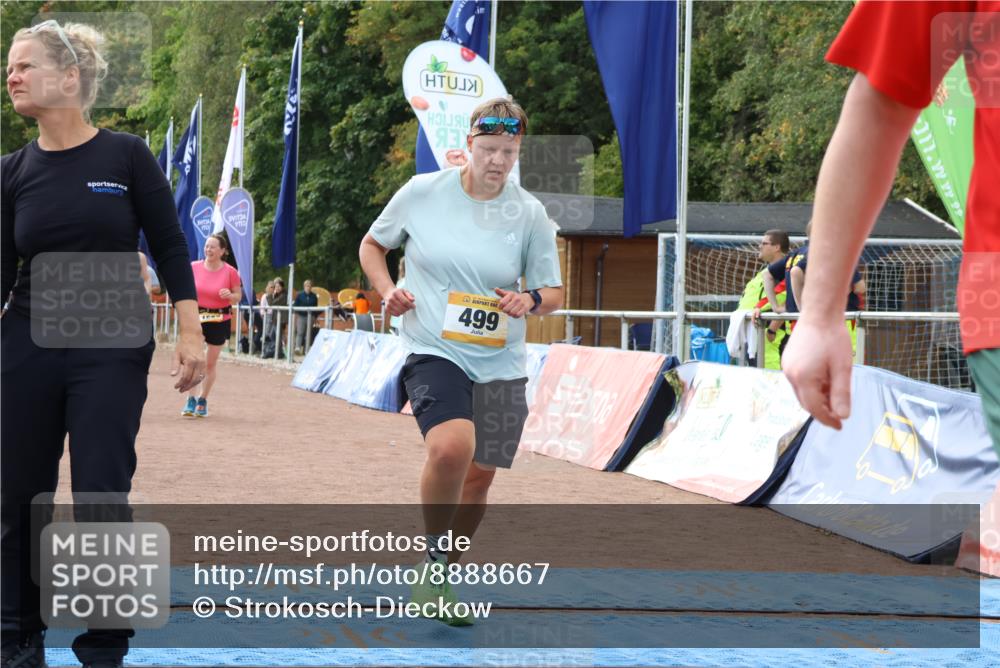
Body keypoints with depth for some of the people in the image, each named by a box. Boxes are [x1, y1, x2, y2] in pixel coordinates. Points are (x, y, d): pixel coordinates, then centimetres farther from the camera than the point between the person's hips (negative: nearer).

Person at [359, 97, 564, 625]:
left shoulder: (530, 214, -1)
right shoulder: (421, 193, -3)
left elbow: (553, 292, 7)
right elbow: (371, 245, 12)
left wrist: (531, 300, -16)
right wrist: (387, 291, -6)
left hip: (500, 363, 3)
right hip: (433, 351, -3)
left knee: (479, 476, 9)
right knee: (452, 446, -29)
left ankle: (443, 573, 33)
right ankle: (434, 557, -7)